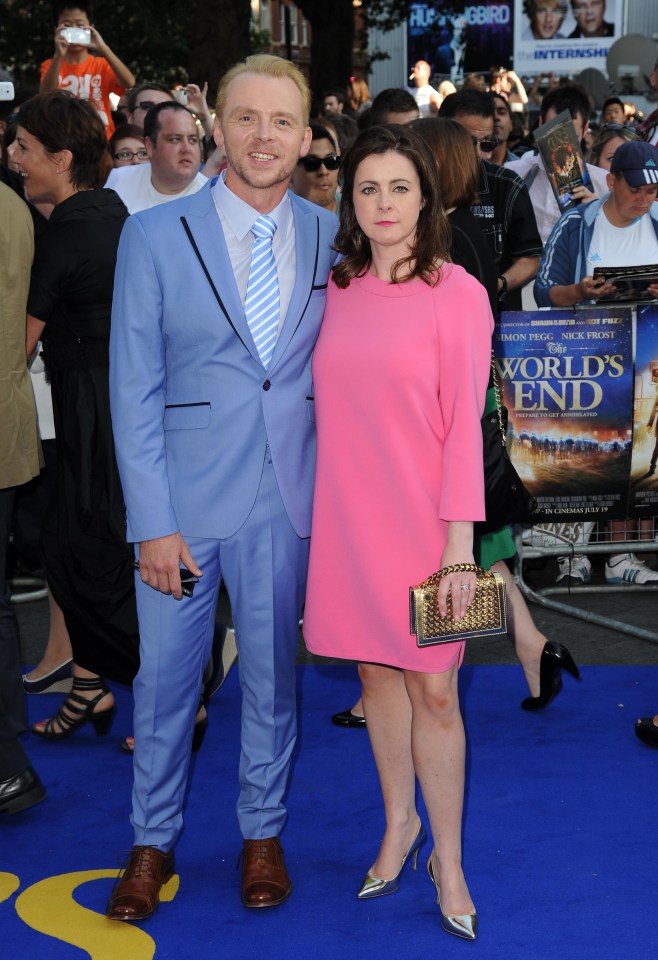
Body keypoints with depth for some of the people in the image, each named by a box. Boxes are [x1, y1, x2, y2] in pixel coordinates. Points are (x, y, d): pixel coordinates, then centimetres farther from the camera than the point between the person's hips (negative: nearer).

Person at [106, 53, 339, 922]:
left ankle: (262, 834, 33)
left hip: (290, 500, 2)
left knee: (273, 677, 14)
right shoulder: (154, 236, -4)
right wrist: (153, 521, -10)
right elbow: (135, 390, -5)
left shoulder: (332, 238, 3)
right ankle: (153, 841, 29)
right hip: (185, 499, -1)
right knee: (165, 678, 9)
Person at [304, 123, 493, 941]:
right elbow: (332, 406, 10)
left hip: (421, 518, -4)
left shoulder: (456, 293, -8)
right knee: (375, 673, 15)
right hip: (346, 514, 4)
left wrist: (460, 545, -13)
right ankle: (399, 824, 34)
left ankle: (447, 858, 18)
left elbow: (465, 425, -10)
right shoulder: (339, 290, 5)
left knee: (432, 692, 2)